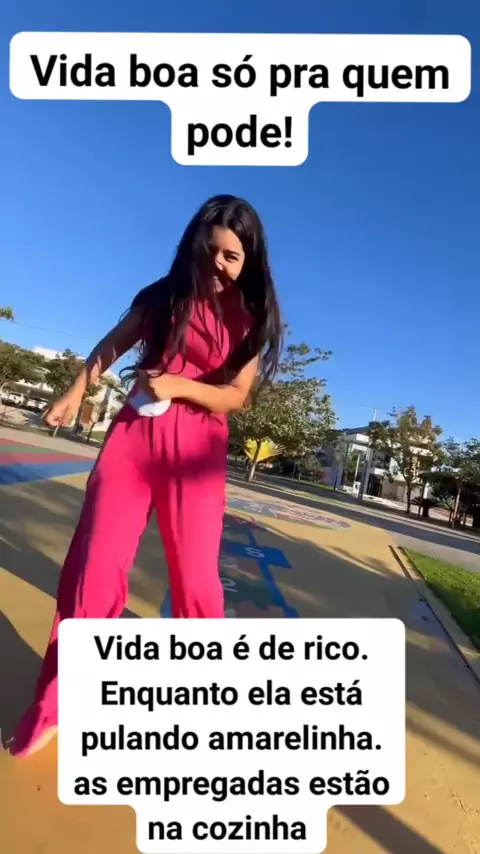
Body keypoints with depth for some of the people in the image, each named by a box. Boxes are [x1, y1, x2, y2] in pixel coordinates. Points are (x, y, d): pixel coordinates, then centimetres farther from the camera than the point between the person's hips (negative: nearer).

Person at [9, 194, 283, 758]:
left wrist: (177, 385, -16)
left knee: (196, 577, 1)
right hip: (134, 433, 2)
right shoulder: (161, 297, 10)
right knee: (94, 563, 0)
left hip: (197, 450, -1)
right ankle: (53, 705, 21)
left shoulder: (250, 320, 6)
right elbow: (110, 347, 16)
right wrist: (74, 393, 4)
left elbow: (236, 395, -1)